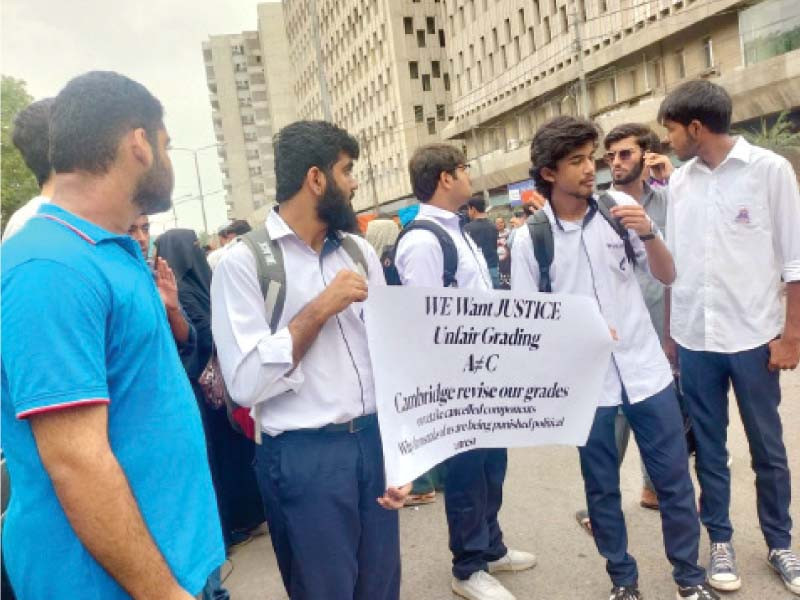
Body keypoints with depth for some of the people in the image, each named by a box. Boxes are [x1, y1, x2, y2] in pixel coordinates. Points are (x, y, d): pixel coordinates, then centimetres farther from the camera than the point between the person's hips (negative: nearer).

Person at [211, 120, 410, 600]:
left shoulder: (360, 251, 8)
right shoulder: (244, 262, -10)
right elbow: (246, 382, -17)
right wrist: (319, 309, -17)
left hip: (376, 442, 5)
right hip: (303, 457, -5)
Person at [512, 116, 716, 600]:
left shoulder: (619, 207, -3)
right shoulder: (529, 237, -7)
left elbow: (667, 276, 3)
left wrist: (648, 233, -15)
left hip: (647, 369, 2)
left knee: (674, 479, 12)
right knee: (602, 487, 13)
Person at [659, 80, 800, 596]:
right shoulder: (680, 182, 6)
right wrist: (670, 331, 9)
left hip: (753, 336, -3)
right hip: (695, 339, 3)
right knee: (709, 447, 12)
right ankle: (721, 540, 28)